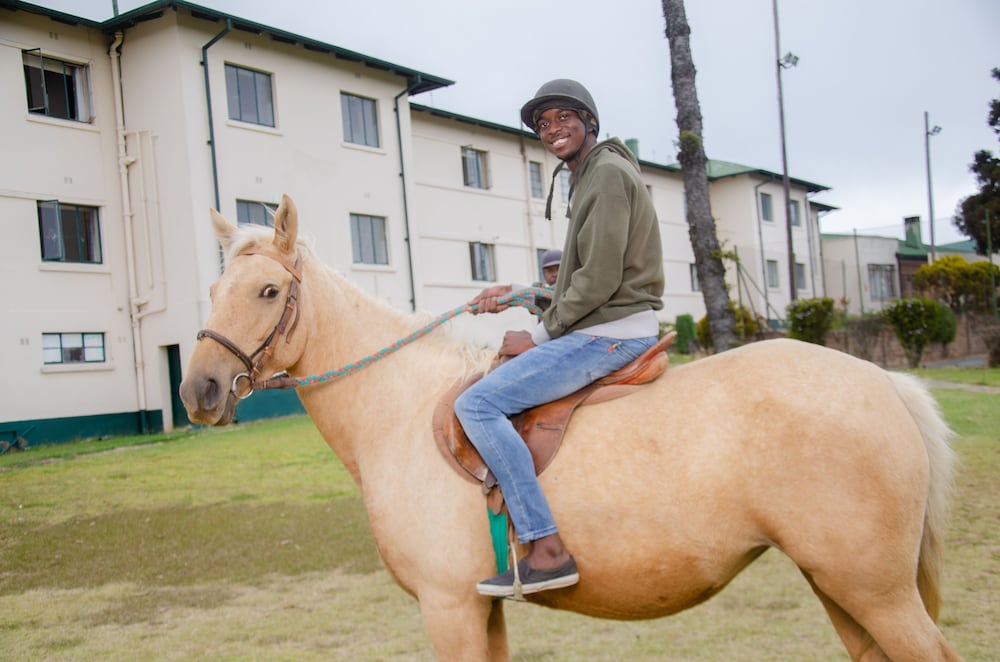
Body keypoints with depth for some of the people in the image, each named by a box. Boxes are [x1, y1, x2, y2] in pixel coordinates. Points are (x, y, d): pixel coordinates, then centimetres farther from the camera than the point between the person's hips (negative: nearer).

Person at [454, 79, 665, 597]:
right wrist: (515, 296, 14)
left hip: (612, 334, -11)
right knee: (496, 386, 26)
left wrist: (539, 337, -12)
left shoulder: (608, 173, -11)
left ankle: (547, 551, -21)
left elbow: (599, 280, -20)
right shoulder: (588, 177, 21)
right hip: (602, 329, 11)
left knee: (476, 404, -19)